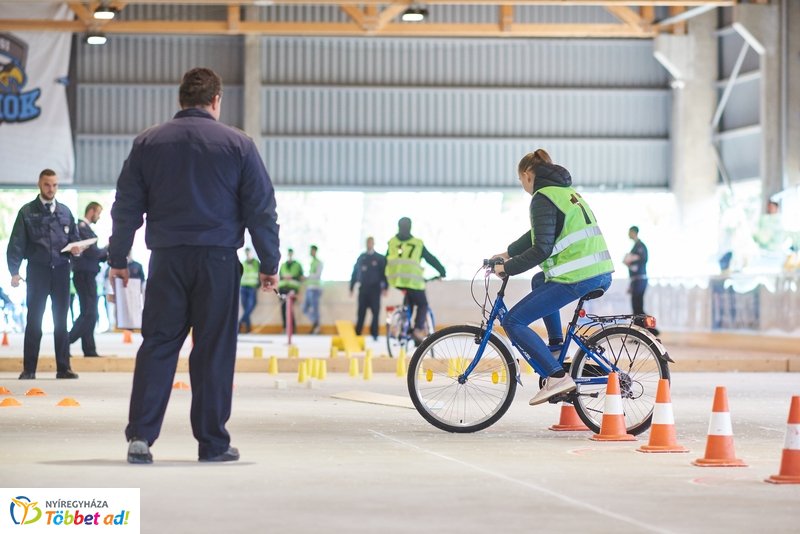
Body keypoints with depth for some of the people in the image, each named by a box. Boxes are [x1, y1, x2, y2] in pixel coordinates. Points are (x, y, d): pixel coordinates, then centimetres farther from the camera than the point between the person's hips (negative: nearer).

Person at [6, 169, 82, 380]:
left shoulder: (65, 211, 10)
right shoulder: (27, 212, 1)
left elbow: (74, 237, 18)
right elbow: (16, 243, -2)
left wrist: (76, 248, -5)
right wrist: (14, 271, -11)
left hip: (61, 270, 3)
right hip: (37, 270, -3)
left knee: (61, 320, 5)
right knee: (34, 320, -1)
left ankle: (63, 368, 8)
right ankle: (29, 369, 3)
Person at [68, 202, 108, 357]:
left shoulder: (83, 227, 17)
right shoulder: (83, 228, -13)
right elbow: (92, 252, -19)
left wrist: (105, 254, 4)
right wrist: (106, 251, -1)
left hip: (86, 275, 10)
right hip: (85, 274, -10)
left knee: (87, 313, 11)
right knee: (90, 314, -10)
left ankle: (89, 350, 13)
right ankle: (66, 343, -14)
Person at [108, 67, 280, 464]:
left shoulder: (147, 143, 8)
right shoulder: (237, 145, 2)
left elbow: (126, 206, 9)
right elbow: (261, 209, 2)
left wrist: (118, 258, 15)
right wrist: (269, 264, 8)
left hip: (166, 259, 2)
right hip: (218, 259, -2)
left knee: (157, 346, 5)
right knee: (214, 350, 3)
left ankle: (140, 435, -4)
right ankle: (212, 442, 6)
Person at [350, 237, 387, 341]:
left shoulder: (380, 258, 6)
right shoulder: (361, 258, 13)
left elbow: (384, 273, 0)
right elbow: (355, 273, 13)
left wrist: (384, 287, -10)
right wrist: (351, 288, 9)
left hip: (375, 289, -2)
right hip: (363, 288, 2)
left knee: (375, 312, -4)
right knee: (361, 313, 0)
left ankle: (374, 333, 1)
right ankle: (357, 333, 1)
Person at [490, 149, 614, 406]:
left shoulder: (543, 198, -7)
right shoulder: (566, 191, 23)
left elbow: (541, 249, -16)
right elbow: (539, 234, 34)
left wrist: (507, 268, -7)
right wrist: (508, 253, 36)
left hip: (577, 278, -10)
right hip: (601, 274, 10)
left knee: (513, 321, -5)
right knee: (539, 280, 37)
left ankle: (557, 376, -15)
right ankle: (556, 345, 27)